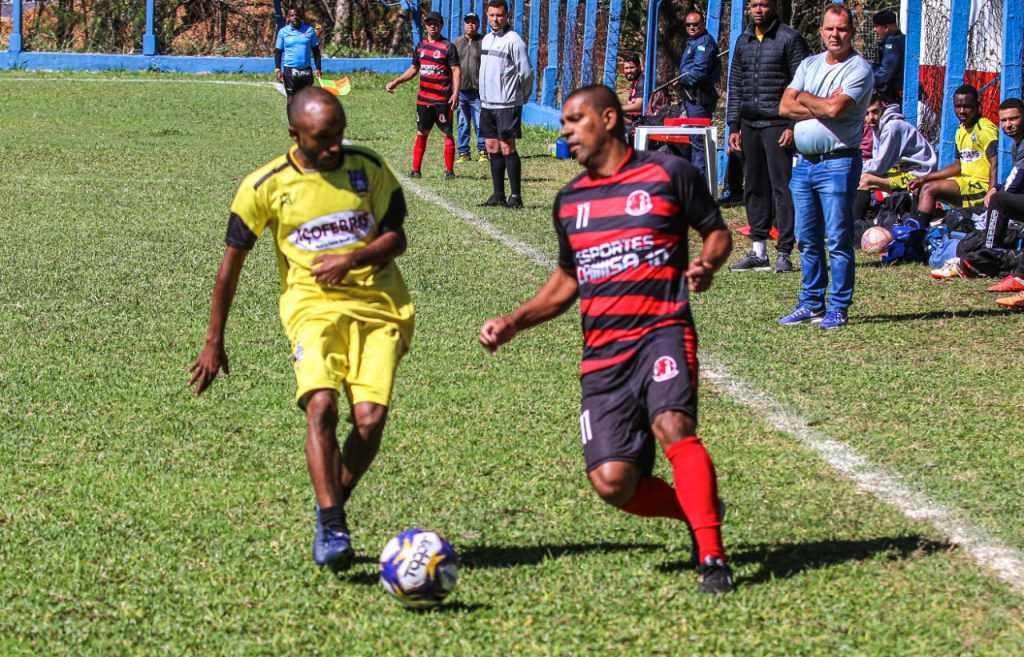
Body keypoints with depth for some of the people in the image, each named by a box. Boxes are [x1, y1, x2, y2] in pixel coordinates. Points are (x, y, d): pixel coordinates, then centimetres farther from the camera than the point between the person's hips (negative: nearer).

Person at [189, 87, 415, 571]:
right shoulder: (265, 186, -1)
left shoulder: (370, 169, 4)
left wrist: (351, 259, -14)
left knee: (370, 417, -13)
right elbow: (231, 263, 6)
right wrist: (213, 344, 7)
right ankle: (332, 530, -26)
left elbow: (396, 238, 8)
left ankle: (331, 509, 12)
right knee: (321, 405, -26)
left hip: (378, 304, 2)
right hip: (312, 306, -2)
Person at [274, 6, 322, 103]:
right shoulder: (283, 32, 1)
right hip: (290, 70, -1)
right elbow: (278, 51, 4)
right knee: (292, 99, 2)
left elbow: (316, 51, 9)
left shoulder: (309, 30, 4)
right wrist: (277, 69, -6)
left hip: (306, 71, 1)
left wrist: (318, 68, 2)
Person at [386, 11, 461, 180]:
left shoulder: (448, 46, -6)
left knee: (447, 133, -2)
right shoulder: (421, 45, 12)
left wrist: (455, 93, -20)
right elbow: (413, 69, 22)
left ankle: (449, 171, 2)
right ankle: (416, 170, 14)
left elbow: (456, 70, -10)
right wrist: (396, 82, 13)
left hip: (442, 100, -6)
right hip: (423, 98, 6)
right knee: (421, 133, 9)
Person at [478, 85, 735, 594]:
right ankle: (699, 509, 17)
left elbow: (717, 232, 10)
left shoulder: (668, 174, 3)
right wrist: (513, 323, 16)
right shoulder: (570, 201, 18)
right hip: (602, 353, 5)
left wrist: (707, 264, -12)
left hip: (662, 331, -5)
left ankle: (713, 558, -27)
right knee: (612, 481, -11)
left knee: (672, 427, -32)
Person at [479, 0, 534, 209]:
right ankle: (498, 195, 14)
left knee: (507, 147, -8)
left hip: (507, 104, -8)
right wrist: (485, 95, 17)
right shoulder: (487, 39, 14)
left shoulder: (513, 41, -11)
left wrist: (522, 97, 3)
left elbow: (526, 72, -9)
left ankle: (515, 196, -6)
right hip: (488, 103, 8)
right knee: (492, 147, 9)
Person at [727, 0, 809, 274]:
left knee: (782, 187, -7)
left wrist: (793, 126, -14)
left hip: (778, 125, -6)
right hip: (749, 125, 6)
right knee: (754, 188, 8)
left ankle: (784, 253, -6)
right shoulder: (744, 41, 15)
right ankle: (758, 252, 14)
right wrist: (733, 126, 12)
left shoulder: (789, 39, -4)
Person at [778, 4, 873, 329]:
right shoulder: (809, 65, 15)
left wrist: (805, 99, -1)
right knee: (808, 239, 10)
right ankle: (811, 304, 18)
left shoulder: (858, 69, -5)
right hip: (804, 163, 7)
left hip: (837, 163, -7)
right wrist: (823, 106, -9)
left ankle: (838, 308, -3)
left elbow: (834, 108, -19)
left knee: (837, 239, -6)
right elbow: (785, 107, 4)